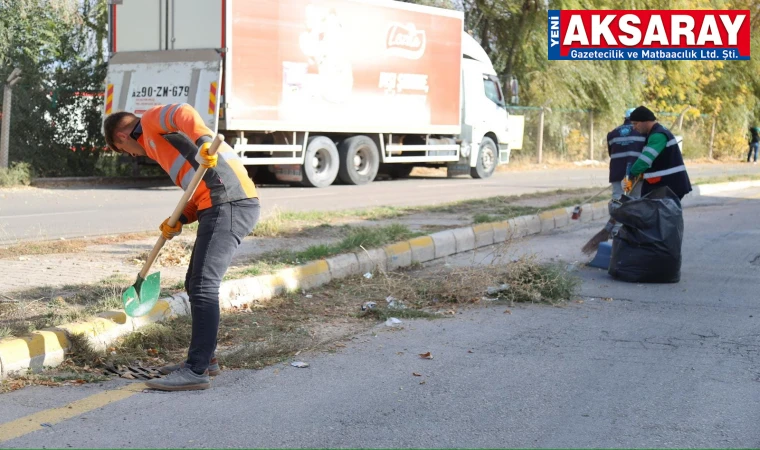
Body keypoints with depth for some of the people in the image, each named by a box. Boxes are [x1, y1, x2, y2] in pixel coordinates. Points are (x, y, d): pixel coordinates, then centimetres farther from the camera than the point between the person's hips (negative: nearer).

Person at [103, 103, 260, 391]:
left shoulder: (152, 120, 8)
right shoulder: (163, 141, 32)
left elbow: (183, 113, -17)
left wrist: (203, 141, -35)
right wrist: (181, 220, 11)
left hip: (229, 205, -10)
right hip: (222, 207, 10)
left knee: (203, 286, -11)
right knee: (195, 284, 18)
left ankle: (196, 371, -11)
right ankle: (204, 358, 30)